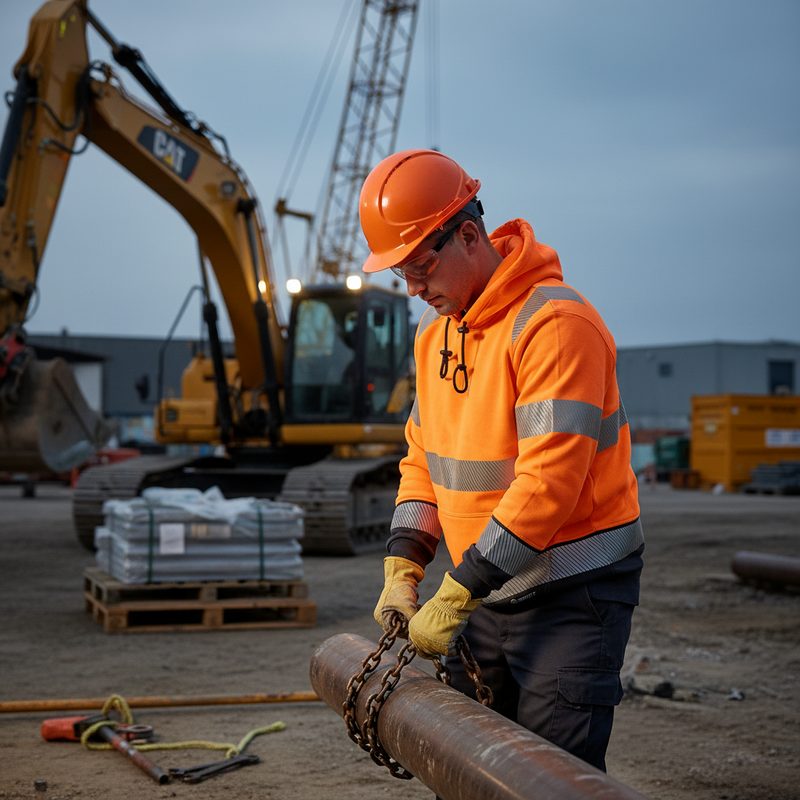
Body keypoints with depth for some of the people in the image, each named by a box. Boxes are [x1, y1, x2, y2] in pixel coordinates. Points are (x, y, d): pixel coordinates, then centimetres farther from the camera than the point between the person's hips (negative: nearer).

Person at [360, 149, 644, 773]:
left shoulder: (556, 323, -21)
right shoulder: (436, 331, 9)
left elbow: (550, 481, -26)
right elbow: (424, 458, 16)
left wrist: (455, 596, -23)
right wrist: (403, 570, 3)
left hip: (574, 594, -8)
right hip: (490, 591, 8)